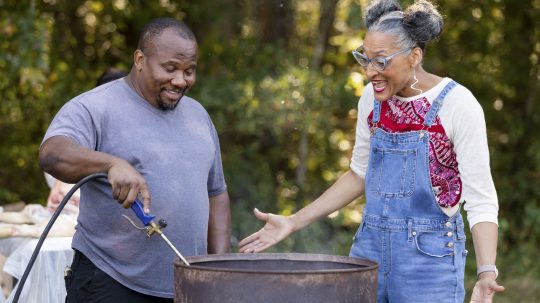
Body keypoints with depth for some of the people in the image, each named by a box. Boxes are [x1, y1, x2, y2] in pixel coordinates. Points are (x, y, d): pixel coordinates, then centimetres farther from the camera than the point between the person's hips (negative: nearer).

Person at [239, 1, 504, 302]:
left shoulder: (457, 104, -14)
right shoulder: (372, 97, 2)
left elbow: (481, 199, -14)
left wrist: (487, 273, -28)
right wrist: (295, 222, 10)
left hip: (430, 254, -5)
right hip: (370, 245, 5)